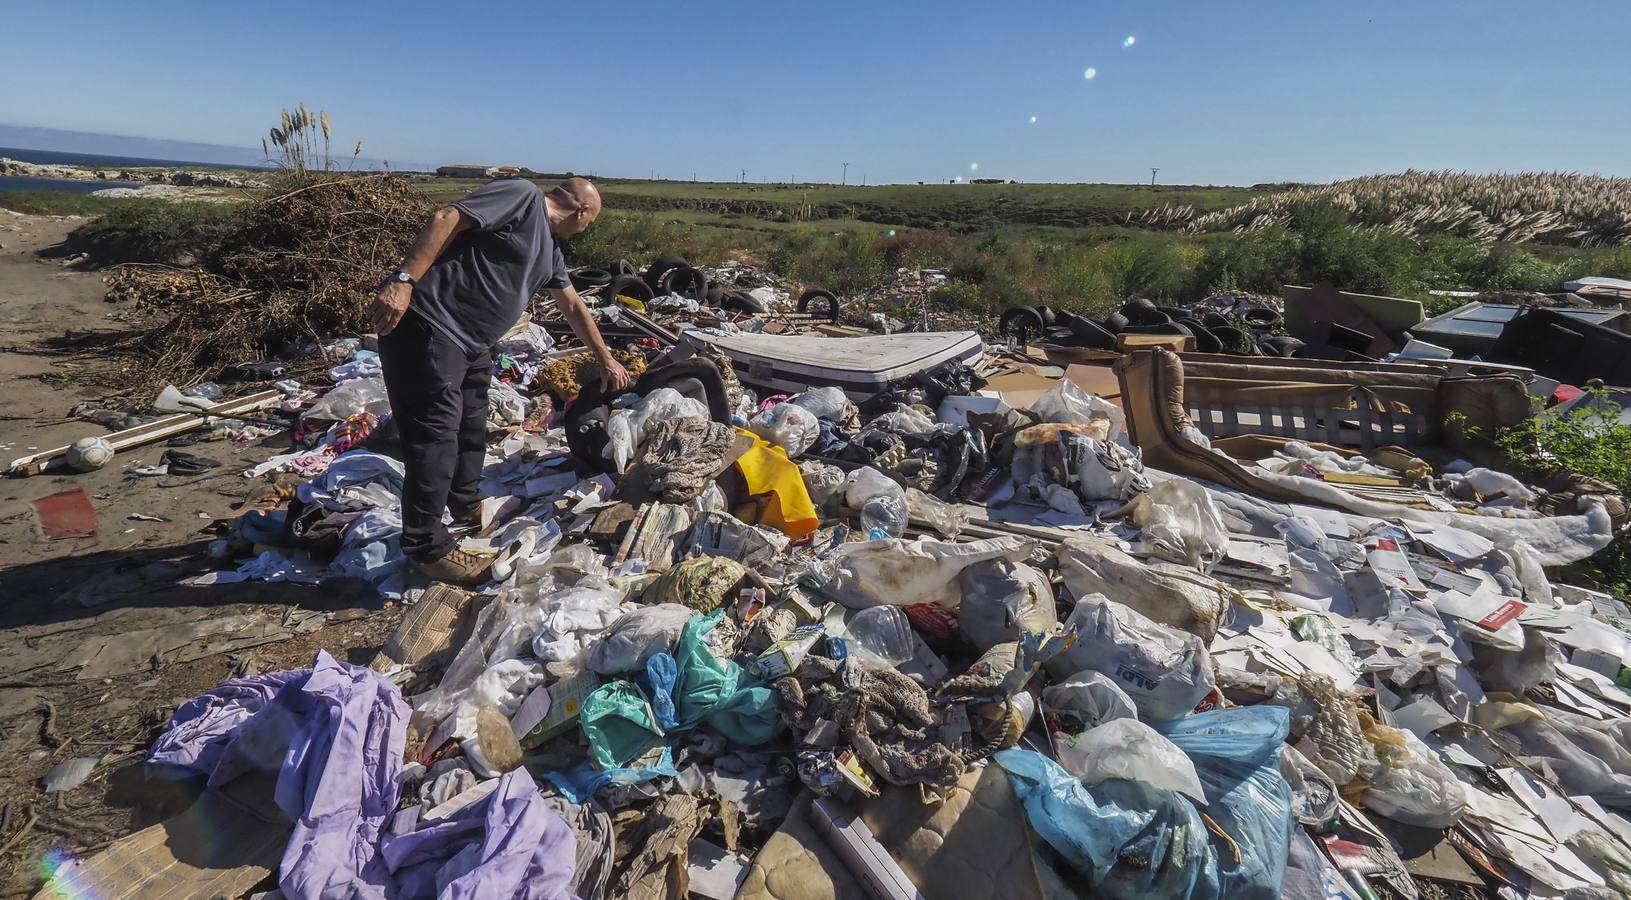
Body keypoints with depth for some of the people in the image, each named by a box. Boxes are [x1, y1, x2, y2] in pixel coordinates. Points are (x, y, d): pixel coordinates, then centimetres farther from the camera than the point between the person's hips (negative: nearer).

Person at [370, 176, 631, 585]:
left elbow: (573, 307, 29)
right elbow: (447, 219, -18)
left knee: (471, 427, 20)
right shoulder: (523, 196, -8)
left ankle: (467, 505, 40)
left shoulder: (548, 250, 21)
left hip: (469, 341, 10)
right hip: (425, 323, -10)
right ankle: (428, 547, 2)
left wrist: (606, 359, 33)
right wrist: (403, 281, -27)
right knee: (436, 435, -8)